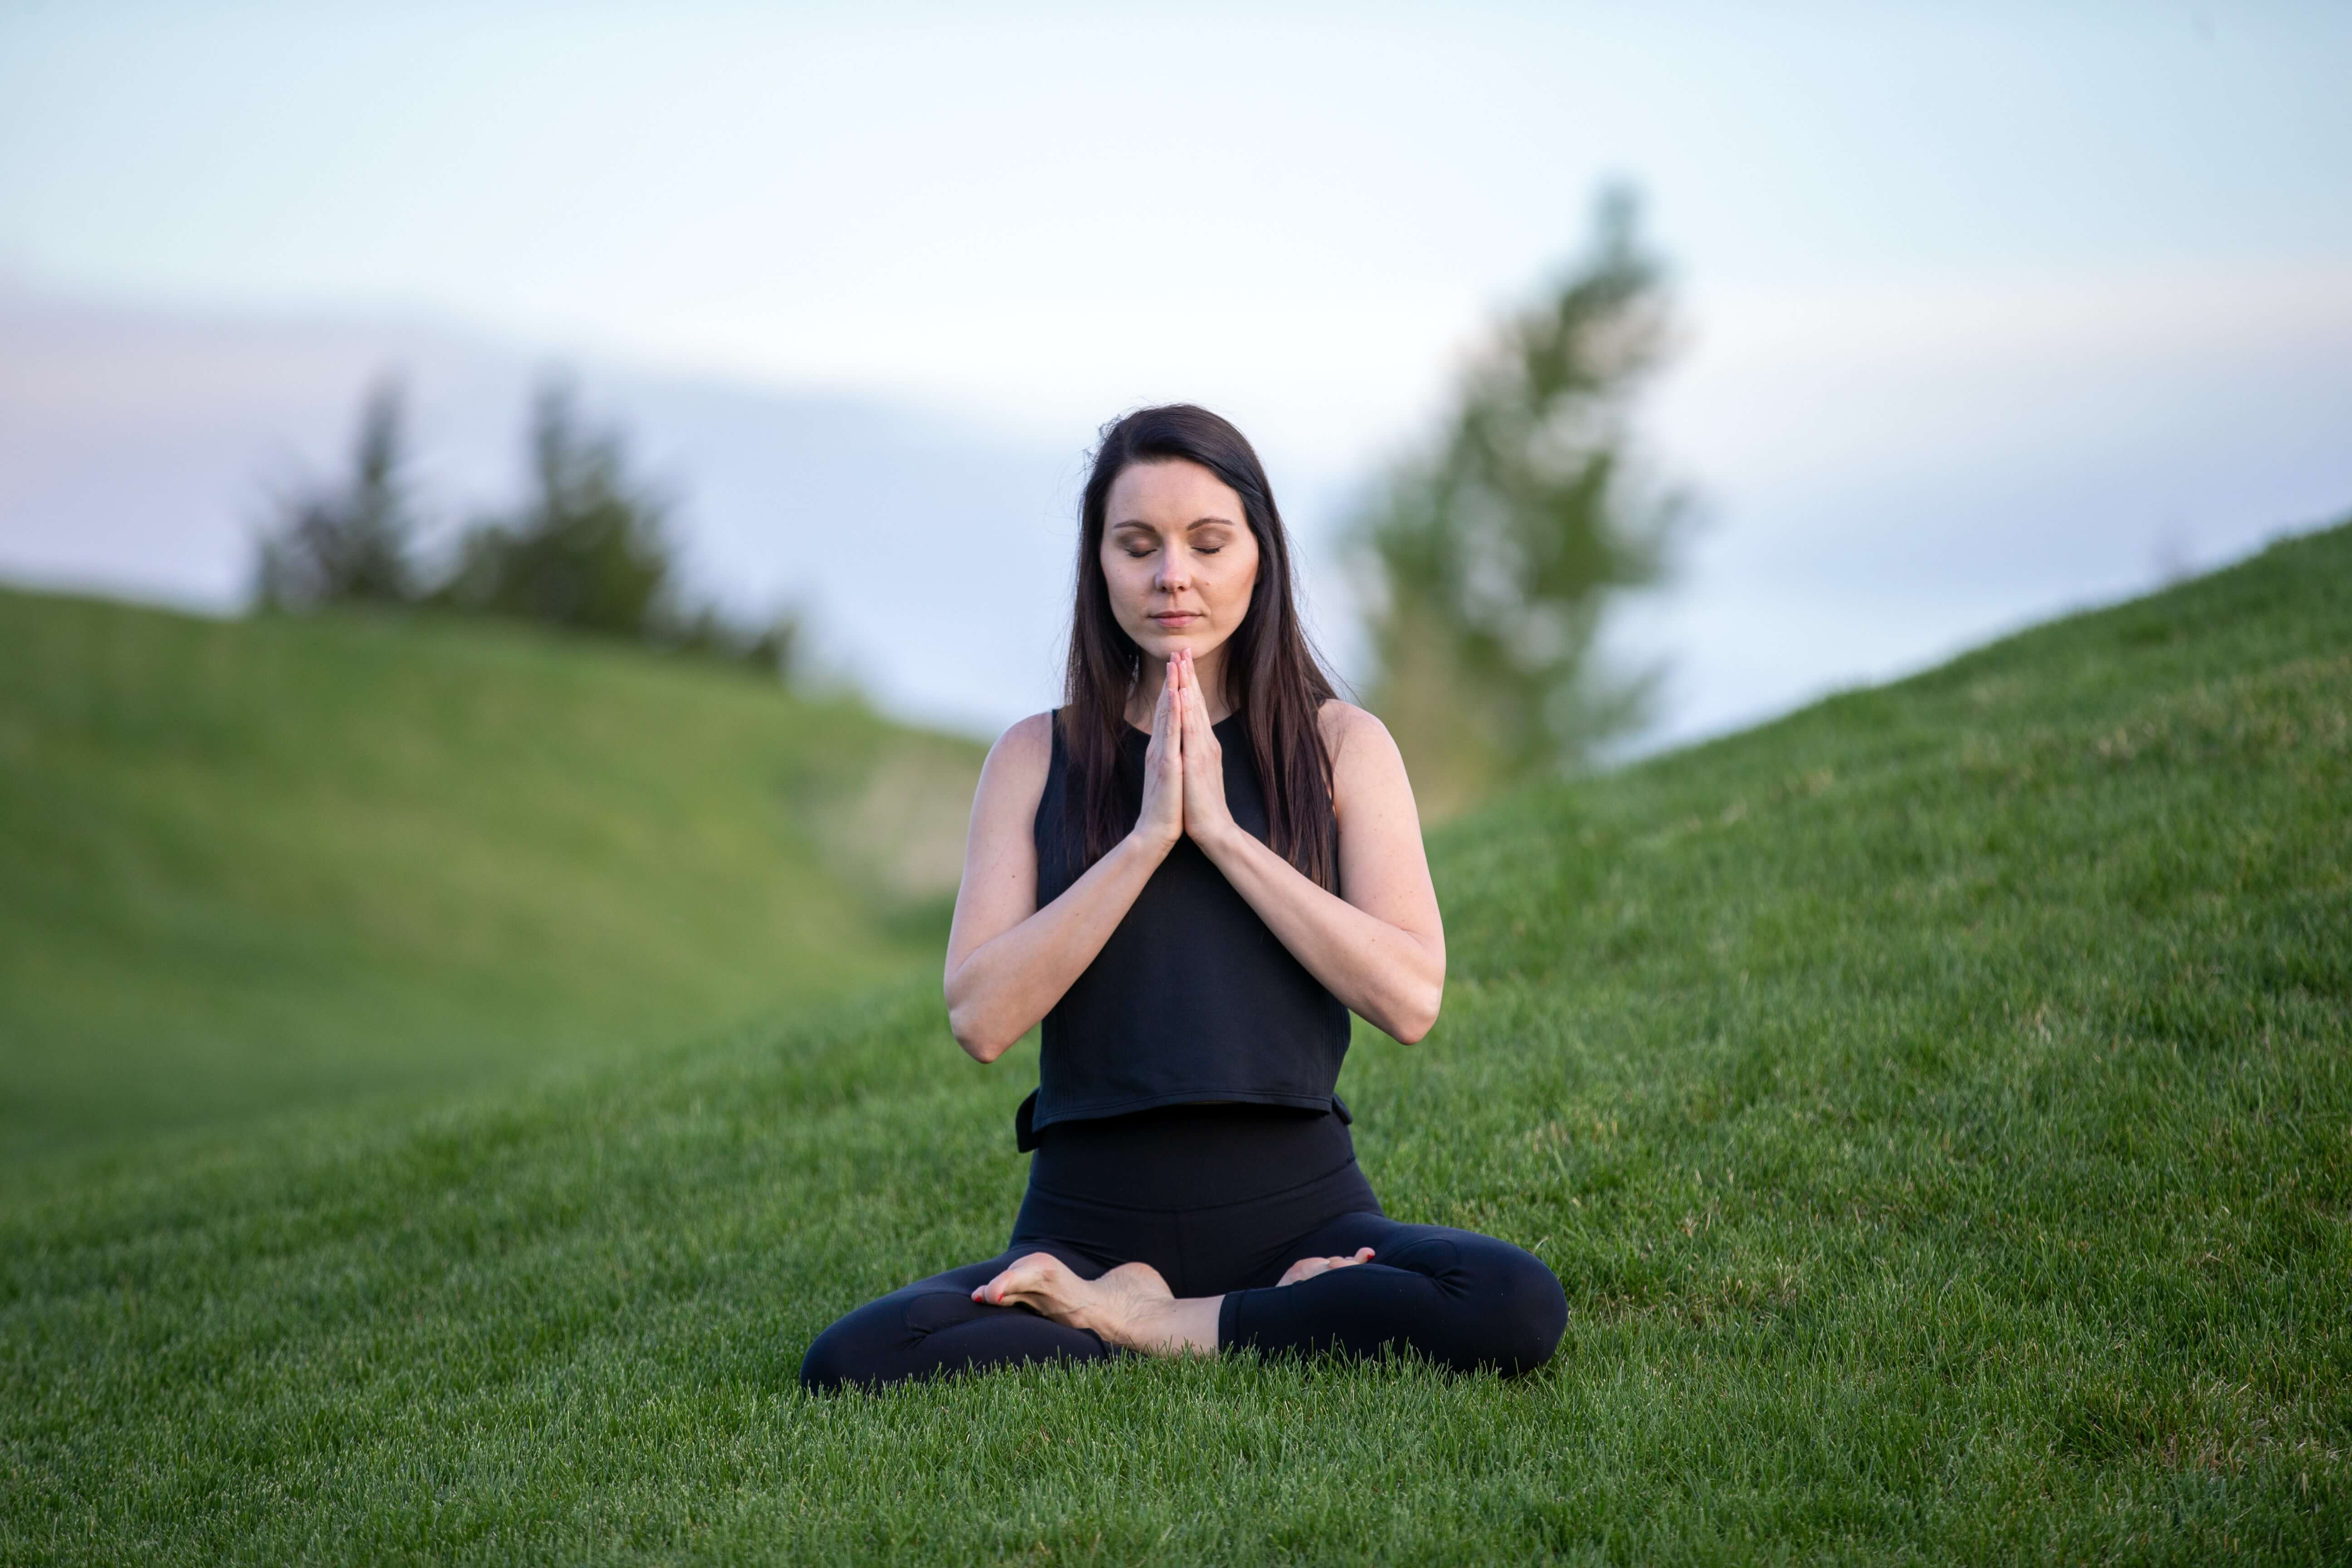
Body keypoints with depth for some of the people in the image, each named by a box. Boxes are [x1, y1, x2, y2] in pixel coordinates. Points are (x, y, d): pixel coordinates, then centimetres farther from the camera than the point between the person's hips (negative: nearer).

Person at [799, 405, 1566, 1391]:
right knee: (848, 1364, -28)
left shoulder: (1340, 745, 7)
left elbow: (1410, 999, -8)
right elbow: (981, 1017, -5)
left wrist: (1219, 830, -10)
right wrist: (1147, 836, -10)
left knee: (1518, 1310, -31)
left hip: (1295, 1206, 0)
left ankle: (1144, 1326, -12)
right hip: (1089, 1223, 0)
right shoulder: (1038, 758, 8)